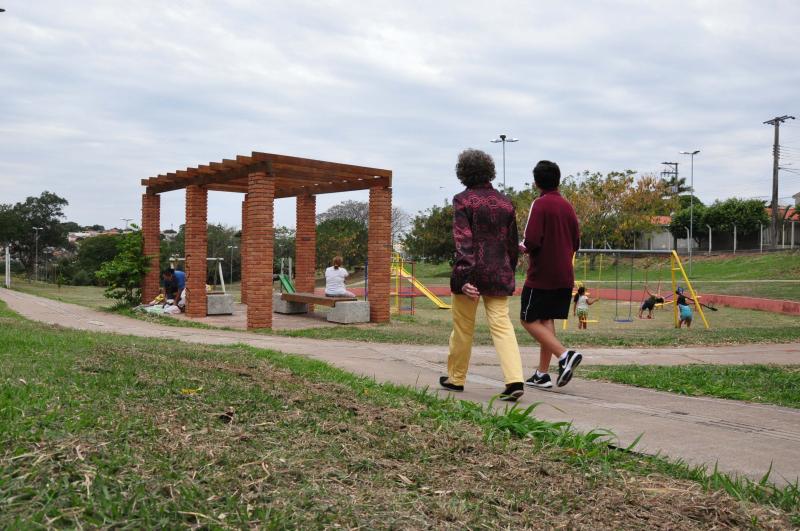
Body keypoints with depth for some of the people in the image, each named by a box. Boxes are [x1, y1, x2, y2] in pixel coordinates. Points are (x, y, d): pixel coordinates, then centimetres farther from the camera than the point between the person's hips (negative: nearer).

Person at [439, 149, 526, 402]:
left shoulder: (463, 200, -6)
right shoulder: (505, 202, 9)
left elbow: (463, 240, -15)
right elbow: (512, 243, 12)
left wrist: (464, 276, -20)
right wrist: (509, 272, 22)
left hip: (472, 272, -4)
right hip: (499, 274, 4)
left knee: (463, 327, 10)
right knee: (502, 325, 1)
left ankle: (456, 378, 24)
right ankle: (515, 381, -13)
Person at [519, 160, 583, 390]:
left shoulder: (540, 204, -11)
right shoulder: (567, 206, 10)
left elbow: (532, 241, -19)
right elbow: (576, 242, 14)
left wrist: (522, 248, 1)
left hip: (541, 274, -7)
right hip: (564, 276, 7)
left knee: (529, 320, 1)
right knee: (546, 320, 12)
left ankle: (564, 355, -16)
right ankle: (542, 374, 13)